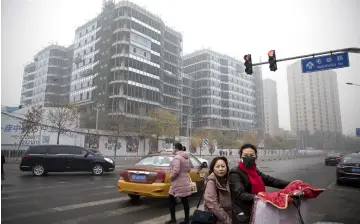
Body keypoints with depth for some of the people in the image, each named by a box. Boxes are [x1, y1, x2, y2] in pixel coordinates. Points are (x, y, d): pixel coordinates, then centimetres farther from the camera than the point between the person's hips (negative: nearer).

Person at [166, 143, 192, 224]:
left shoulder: (177, 157, -18)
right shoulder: (187, 158, 10)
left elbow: (176, 170, -26)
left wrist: (171, 178, -11)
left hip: (178, 183, -8)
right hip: (185, 182, 8)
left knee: (171, 200, 7)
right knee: (185, 201, 11)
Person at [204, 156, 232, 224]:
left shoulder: (226, 180, 3)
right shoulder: (211, 181, -18)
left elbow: (228, 202, 11)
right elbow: (212, 204, -24)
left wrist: (229, 218, 0)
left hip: (228, 217, 7)